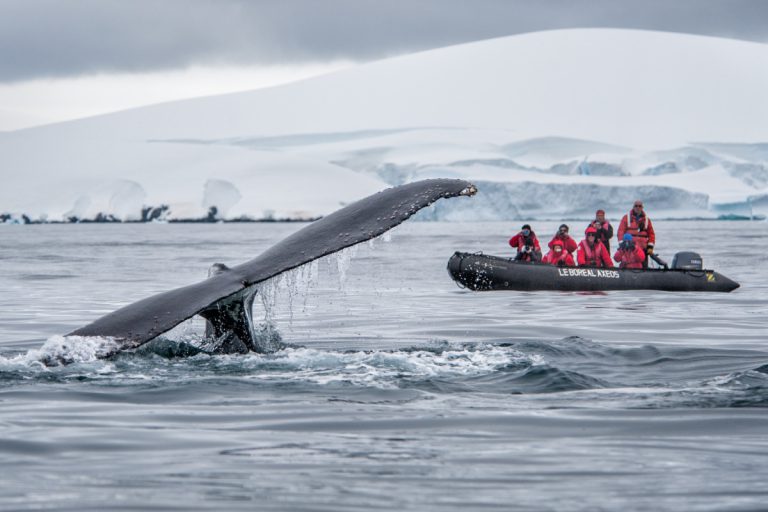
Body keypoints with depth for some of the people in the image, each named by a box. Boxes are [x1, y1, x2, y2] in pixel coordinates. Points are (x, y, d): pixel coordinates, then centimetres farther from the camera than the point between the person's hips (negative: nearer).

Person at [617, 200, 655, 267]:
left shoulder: (646, 219, 12)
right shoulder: (626, 218, 6)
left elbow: (651, 234, 12)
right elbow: (621, 231, -1)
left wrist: (650, 247, 2)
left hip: (643, 249, 2)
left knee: (643, 268, -1)